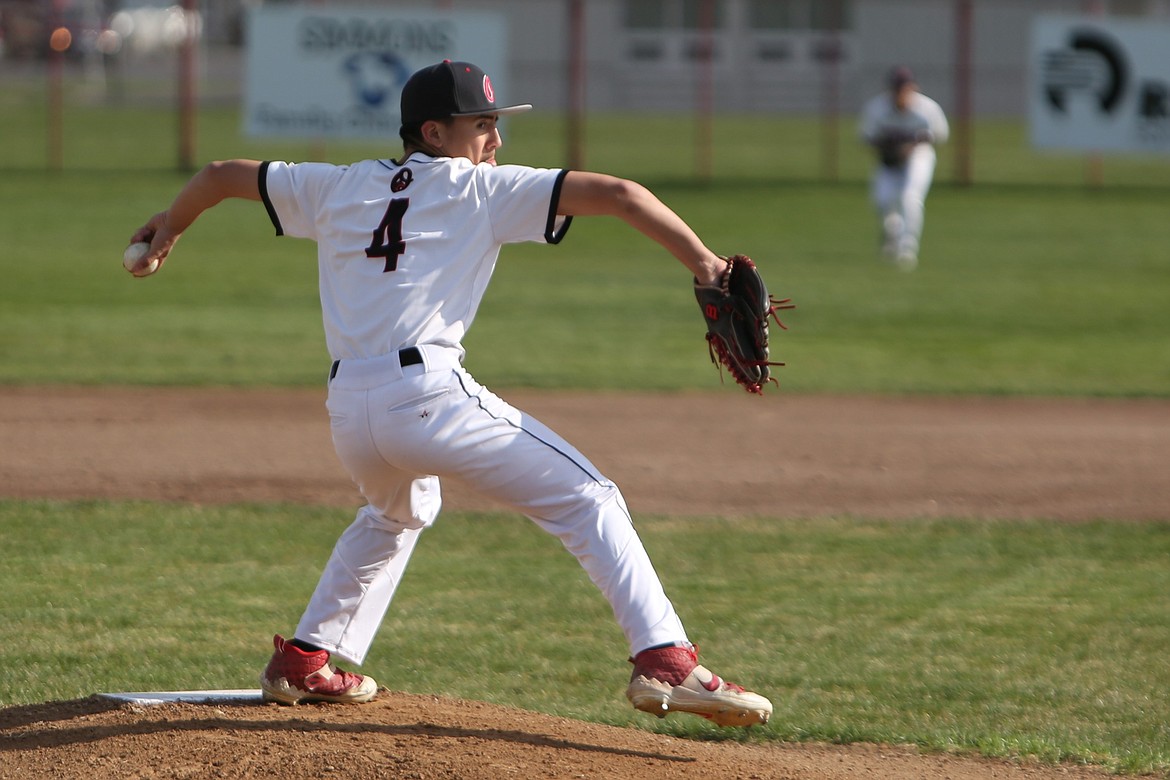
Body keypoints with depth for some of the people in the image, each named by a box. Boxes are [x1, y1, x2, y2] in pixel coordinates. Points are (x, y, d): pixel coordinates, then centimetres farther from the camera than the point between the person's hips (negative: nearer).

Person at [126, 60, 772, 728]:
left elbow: (224, 175, 33)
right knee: (589, 500, -2)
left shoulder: (338, 188, 20)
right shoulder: (485, 191, 6)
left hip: (348, 411, 6)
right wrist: (703, 263, -8)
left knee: (398, 512, 38)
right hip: (429, 391, -6)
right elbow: (617, 195, -3)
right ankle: (666, 661, -17)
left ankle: (304, 661, 38)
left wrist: (172, 224, 52)